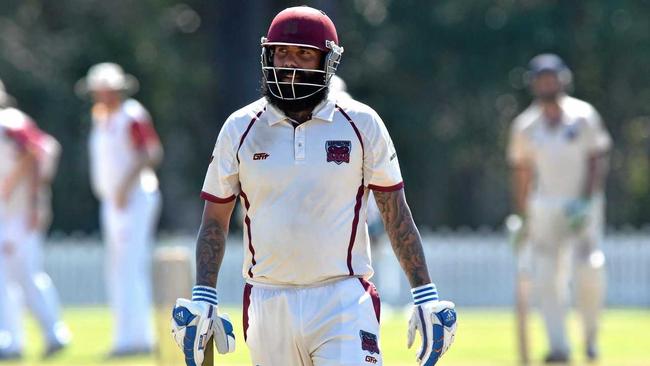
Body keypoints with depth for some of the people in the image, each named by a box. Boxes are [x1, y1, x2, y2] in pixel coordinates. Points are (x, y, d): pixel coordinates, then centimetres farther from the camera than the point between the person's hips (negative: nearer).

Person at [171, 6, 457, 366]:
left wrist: (426, 296, 2)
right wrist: (202, 298, 0)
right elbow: (214, 222, 10)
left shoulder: (361, 124, 1)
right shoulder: (240, 129, 5)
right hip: (269, 305, 2)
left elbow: (397, 215, 5)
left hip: (342, 303, -2)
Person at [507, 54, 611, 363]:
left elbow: (597, 162, -3)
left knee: (589, 273, -14)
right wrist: (522, 218, 9)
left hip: (583, 206, -2)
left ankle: (591, 335, 7)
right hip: (545, 207, 2)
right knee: (546, 278, -9)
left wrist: (585, 202, -14)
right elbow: (521, 172, 12)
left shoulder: (583, 116, -1)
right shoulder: (525, 125, 7)